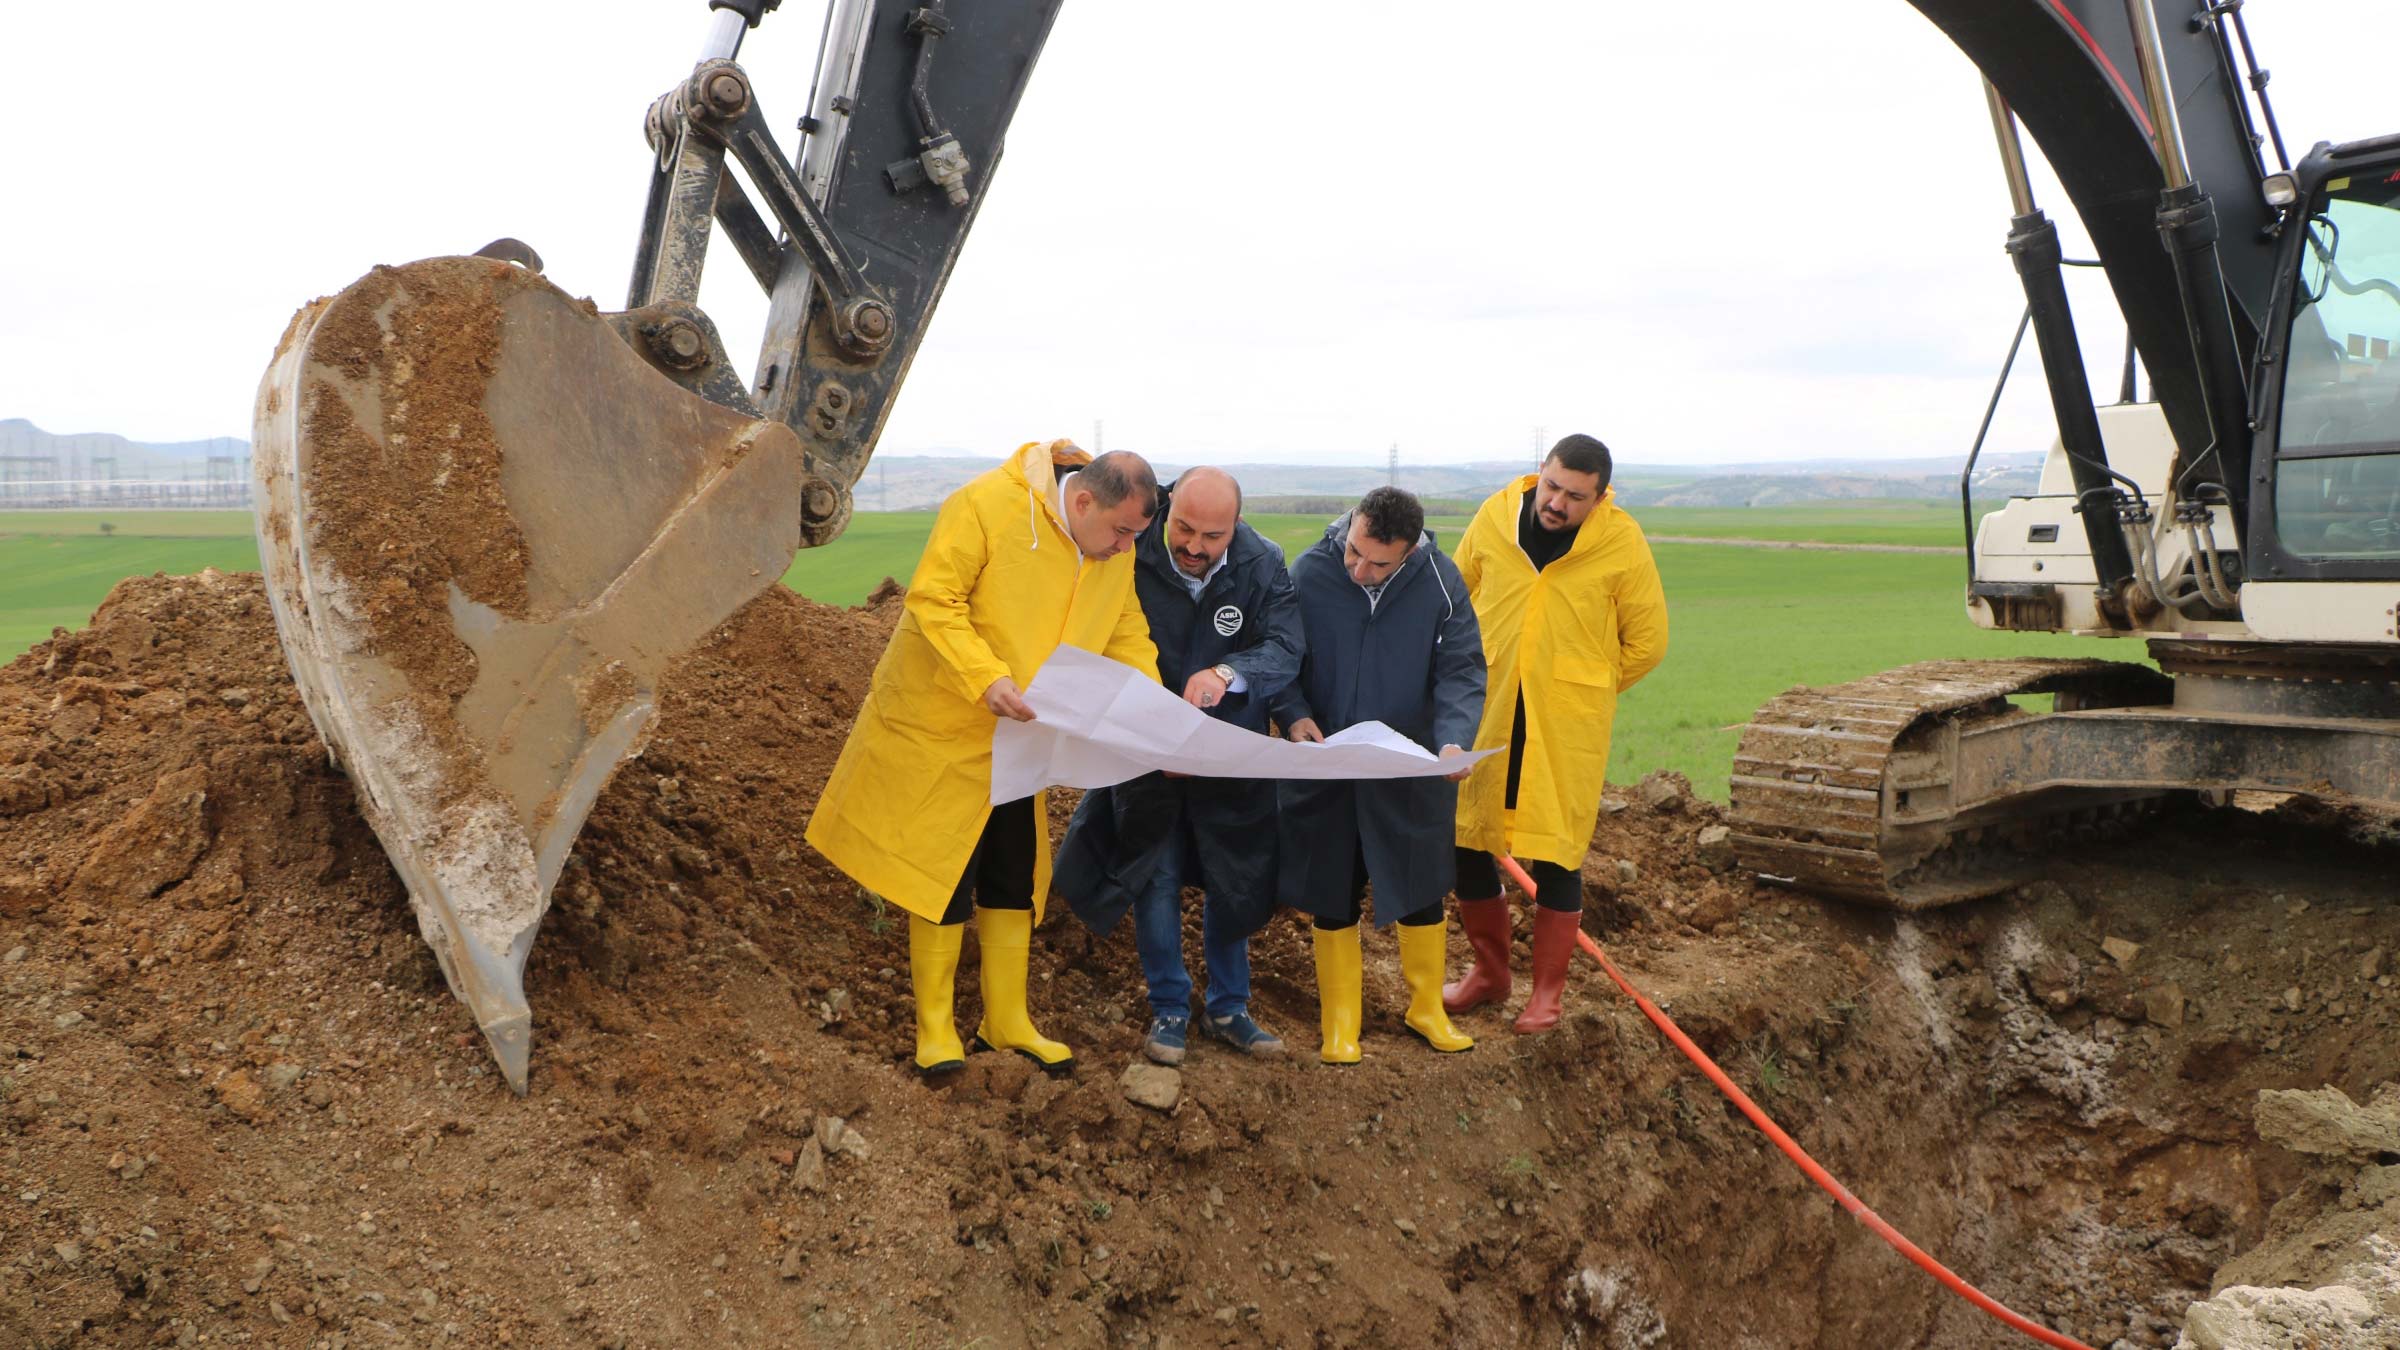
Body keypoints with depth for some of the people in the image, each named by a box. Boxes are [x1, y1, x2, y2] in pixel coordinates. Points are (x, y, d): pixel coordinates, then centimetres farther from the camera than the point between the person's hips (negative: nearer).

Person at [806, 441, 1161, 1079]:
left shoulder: (1117, 555, -2)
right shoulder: (987, 506, -23)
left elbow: (1128, 639, 4)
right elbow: (933, 599, -24)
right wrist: (986, 677, -35)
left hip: (1016, 738, 6)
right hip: (939, 722, -6)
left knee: (1016, 876, 12)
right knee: (945, 874, -1)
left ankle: (1006, 1020, 25)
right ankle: (934, 1025, 13)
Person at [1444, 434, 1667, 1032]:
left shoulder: (1622, 543, -7)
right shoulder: (1495, 517, 0)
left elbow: (1647, 640, 2)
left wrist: (1584, 688, 5)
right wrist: (1477, 675, 12)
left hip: (1566, 725, -3)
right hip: (1483, 715, 3)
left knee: (1554, 856, -1)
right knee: (1465, 843, 8)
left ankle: (1547, 991, 17)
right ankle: (1489, 971, 28)